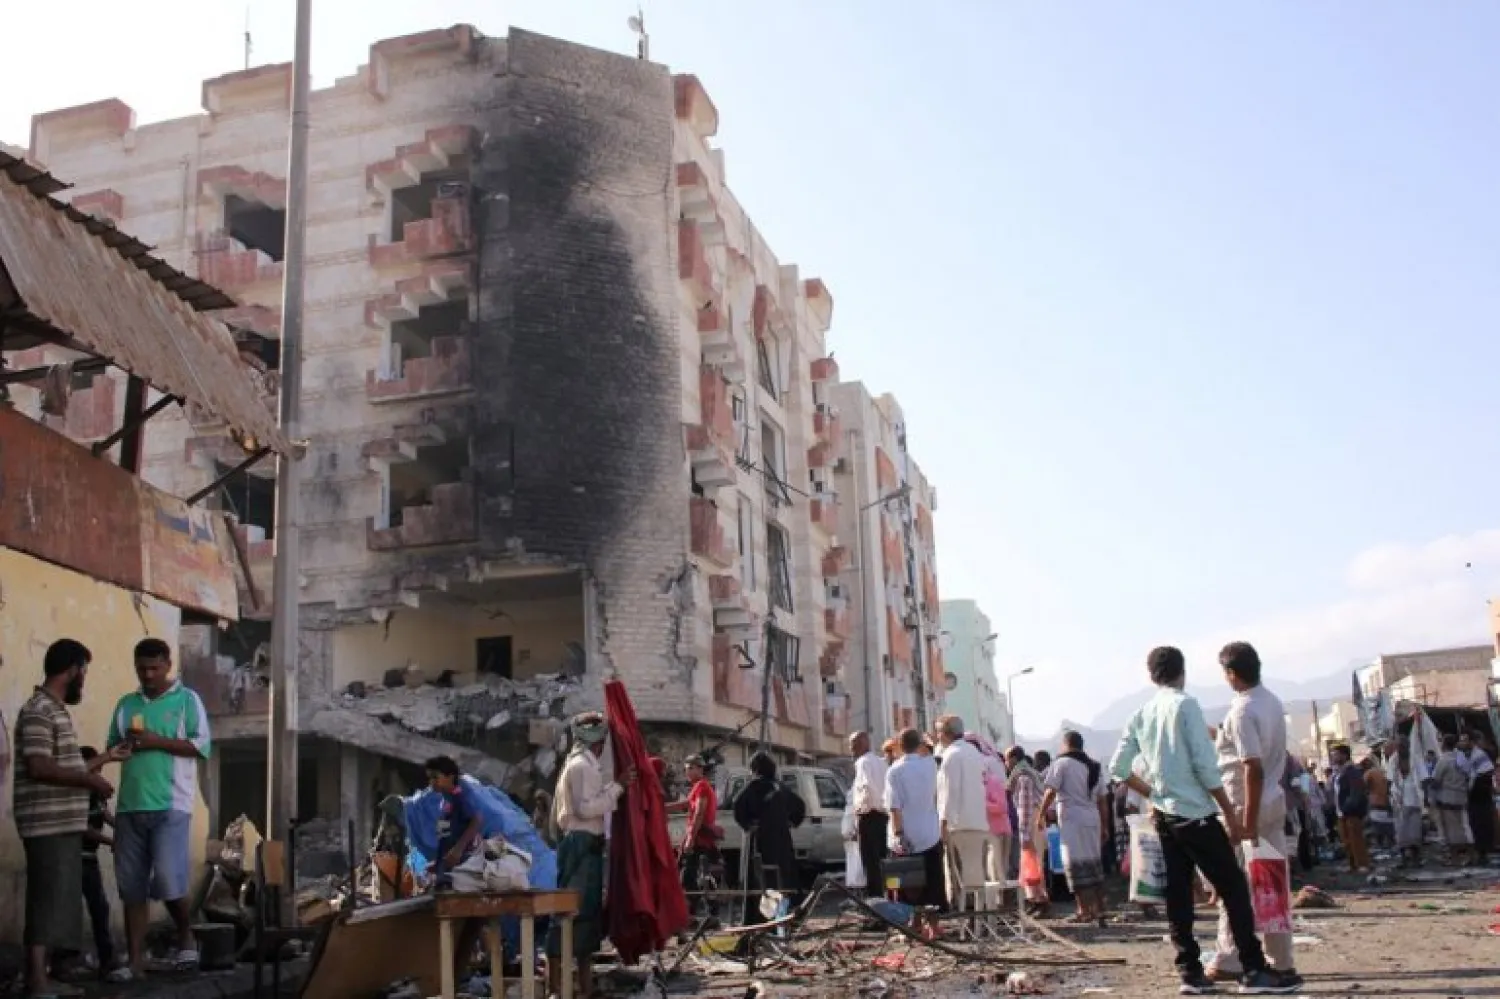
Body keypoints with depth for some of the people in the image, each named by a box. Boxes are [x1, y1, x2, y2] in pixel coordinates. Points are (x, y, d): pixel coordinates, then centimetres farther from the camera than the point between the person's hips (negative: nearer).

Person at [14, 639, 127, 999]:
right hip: (48, 825, -10)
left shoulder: (56, 710, 17)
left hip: (63, 824, 10)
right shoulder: (38, 711, -13)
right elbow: (39, 768, -22)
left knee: (58, 900, 12)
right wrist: (90, 780, -16)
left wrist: (104, 759, 29)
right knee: (48, 899, -9)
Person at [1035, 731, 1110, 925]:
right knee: (1095, 864, 13)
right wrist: (1105, 827, 18)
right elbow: (1103, 800, 16)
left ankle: (1085, 910, -9)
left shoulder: (1062, 764, -4)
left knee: (1077, 865, -5)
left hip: (1072, 820, -7)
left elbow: (1050, 792, -10)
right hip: (1092, 819, 7)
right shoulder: (1095, 767, 17)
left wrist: (1041, 815, -3)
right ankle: (1099, 910, 16)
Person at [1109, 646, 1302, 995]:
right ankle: (1255, 971, -2)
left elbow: (1118, 767, 8)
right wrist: (1230, 812, -8)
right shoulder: (1186, 705, -9)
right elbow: (1205, 766, -14)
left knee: (1178, 894, 7)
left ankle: (1190, 972, 8)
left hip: (1165, 817, 6)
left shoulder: (1141, 715, 8)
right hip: (1196, 815, -6)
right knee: (1234, 889, -1)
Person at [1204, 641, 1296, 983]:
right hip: (1275, 802, 8)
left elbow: (1254, 768, -25)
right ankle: (1280, 959, 15)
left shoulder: (1242, 711, -20)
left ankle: (1229, 962, 7)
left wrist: (1248, 821, -22)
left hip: (1246, 807, -8)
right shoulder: (1273, 701, 7)